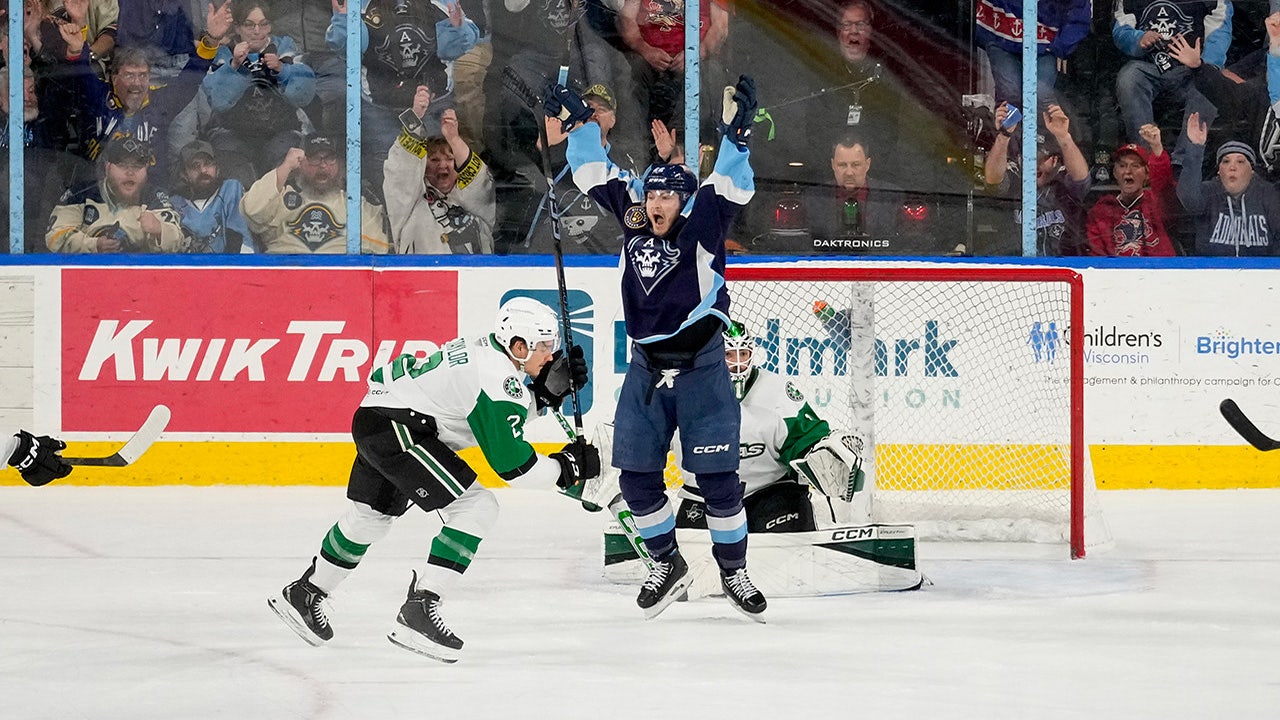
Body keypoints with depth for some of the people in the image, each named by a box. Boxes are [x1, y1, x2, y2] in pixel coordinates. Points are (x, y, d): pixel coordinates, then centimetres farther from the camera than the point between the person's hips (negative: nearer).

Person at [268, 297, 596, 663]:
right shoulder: (497, 379, -20)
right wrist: (568, 466, -7)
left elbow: (513, 412, 20)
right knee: (476, 507, -14)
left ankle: (302, 594, 46)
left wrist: (548, 387, 5)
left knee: (372, 514, 28)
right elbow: (511, 464, -18)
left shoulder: (487, 348, 8)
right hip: (396, 427, -11)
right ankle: (418, 611, -16)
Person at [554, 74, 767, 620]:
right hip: (646, 370, 4)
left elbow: (731, 187, -22)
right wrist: (577, 123, 8)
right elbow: (595, 175, 12)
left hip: (701, 370, -4)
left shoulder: (702, 223, -7)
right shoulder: (633, 217, 4)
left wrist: (736, 131, -33)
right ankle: (667, 565, 22)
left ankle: (734, 572, 11)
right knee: (637, 477, 3)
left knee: (717, 476, -4)